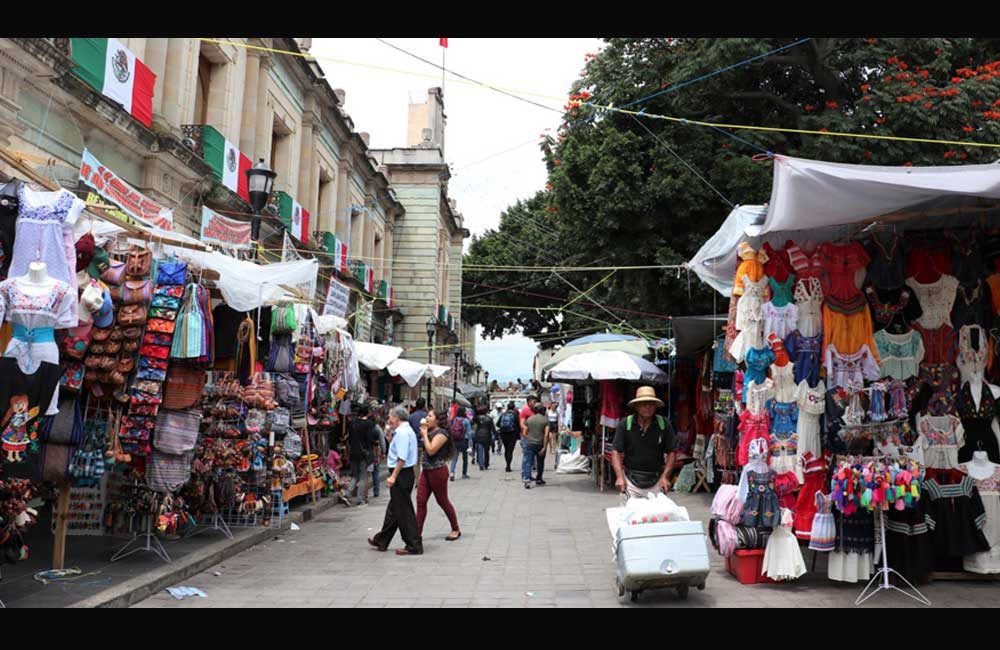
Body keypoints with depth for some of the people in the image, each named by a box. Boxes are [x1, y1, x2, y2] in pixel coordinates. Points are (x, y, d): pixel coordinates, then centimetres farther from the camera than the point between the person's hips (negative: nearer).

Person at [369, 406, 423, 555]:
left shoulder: (402, 432, -18)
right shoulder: (406, 430, 15)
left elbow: (402, 458, -25)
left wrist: (393, 476, -25)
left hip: (401, 474, -11)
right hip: (405, 474, 11)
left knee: (404, 511, -3)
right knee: (393, 509, 19)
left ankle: (413, 546, 3)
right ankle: (381, 541, 31)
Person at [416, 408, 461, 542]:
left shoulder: (441, 433, -14)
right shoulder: (429, 433, 12)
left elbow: (431, 450, -25)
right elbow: (424, 450, 8)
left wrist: (424, 434, -17)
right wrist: (423, 433, 3)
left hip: (438, 471, -8)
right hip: (426, 470, 8)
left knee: (443, 501, 4)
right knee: (420, 501, 0)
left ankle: (456, 530, 21)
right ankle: (417, 532, 3)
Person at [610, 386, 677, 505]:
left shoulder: (664, 425, -1)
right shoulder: (625, 424, -4)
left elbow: (671, 452, 3)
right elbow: (616, 451, -3)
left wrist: (665, 476, -7)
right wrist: (620, 476, -15)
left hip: (656, 481, 1)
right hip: (631, 480, -1)